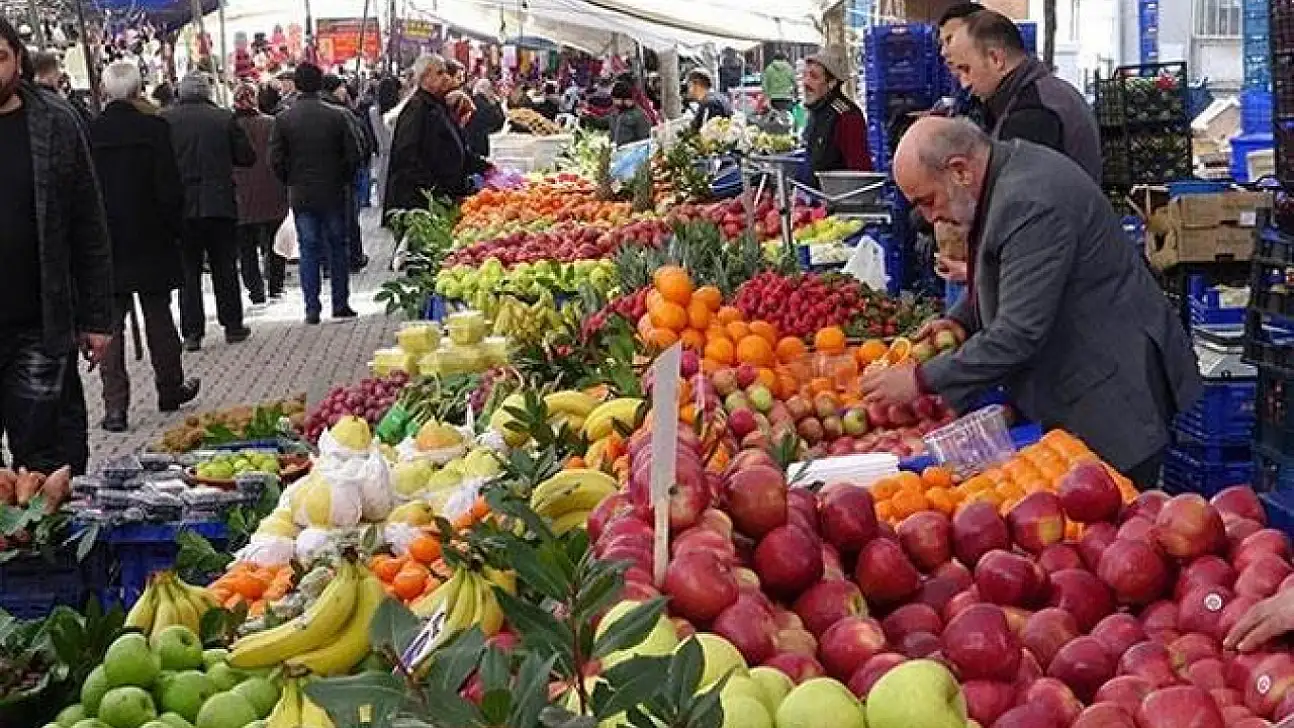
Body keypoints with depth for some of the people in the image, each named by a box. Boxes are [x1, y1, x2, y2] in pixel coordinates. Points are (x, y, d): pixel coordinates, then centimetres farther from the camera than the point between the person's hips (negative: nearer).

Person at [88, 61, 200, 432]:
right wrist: (174, 230, 3)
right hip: (151, 244, 0)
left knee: (109, 325, 4)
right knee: (159, 318, 15)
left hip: (105, 245, 0)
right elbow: (170, 189, -12)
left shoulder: (88, 133, -7)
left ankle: (115, 406, 0)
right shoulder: (155, 129, -11)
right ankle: (170, 389, 28)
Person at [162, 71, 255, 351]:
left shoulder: (165, 120, -5)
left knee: (188, 270, 6)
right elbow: (247, 157, -1)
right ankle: (232, 325, 17)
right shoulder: (224, 118, -5)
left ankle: (191, 331, 4)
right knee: (224, 268, 11)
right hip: (219, 204, 0)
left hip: (181, 207, 0)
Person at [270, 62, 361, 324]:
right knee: (337, 247, 11)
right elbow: (353, 155, -6)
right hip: (334, 194, 0)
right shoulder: (337, 116, -7)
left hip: (301, 195, 0)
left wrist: (292, 182, 10)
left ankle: (312, 308, 3)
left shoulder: (284, 119, -6)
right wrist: (343, 180, 10)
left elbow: (275, 160, -6)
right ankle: (340, 304, 15)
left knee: (308, 249, 5)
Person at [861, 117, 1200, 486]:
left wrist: (923, 380, -22)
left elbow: (1019, 334, -28)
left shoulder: (1031, 204, -26)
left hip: (1115, 395, -10)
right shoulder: (1006, 175, 5)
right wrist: (960, 319, 5)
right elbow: (1006, 275, 23)